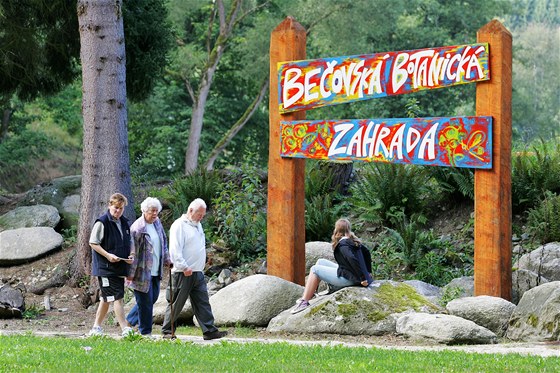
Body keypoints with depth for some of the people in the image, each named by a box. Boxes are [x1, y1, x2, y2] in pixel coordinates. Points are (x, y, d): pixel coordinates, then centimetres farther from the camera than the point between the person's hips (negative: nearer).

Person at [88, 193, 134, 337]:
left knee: (106, 299, 13)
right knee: (117, 297, -13)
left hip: (120, 267, 8)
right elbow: (93, 243, -10)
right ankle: (125, 329, -17)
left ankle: (96, 328, 22)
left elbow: (128, 244, 23)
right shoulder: (102, 222, -9)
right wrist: (107, 255, -20)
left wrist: (130, 256, 3)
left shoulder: (124, 223, 13)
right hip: (106, 268, -8)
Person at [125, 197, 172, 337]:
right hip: (143, 272, -8)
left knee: (153, 297, 14)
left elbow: (163, 243, 23)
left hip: (155, 271, 8)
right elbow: (132, 252, -16)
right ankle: (145, 331, 7)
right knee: (145, 301, -2)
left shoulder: (157, 223, 9)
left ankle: (130, 321, 30)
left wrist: (167, 260, 20)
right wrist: (130, 274, -16)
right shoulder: (137, 228, -16)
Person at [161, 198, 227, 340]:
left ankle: (209, 331, 2)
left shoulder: (198, 225, 18)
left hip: (198, 273, 8)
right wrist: (184, 268, -19)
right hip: (183, 274, -8)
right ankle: (167, 331, 9)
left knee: (203, 303, 3)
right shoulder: (179, 225, -9)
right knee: (176, 303, -1)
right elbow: (175, 250, -16)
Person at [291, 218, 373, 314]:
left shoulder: (342, 245, -19)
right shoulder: (353, 241, 10)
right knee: (321, 262, 19)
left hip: (348, 278, -10)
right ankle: (309, 294, 22)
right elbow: (367, 253, 20)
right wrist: (368, 272, 21)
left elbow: (353, 260, -31)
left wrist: (362, 278, -27)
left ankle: (304, 302, -1)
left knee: (315, 269, -2)